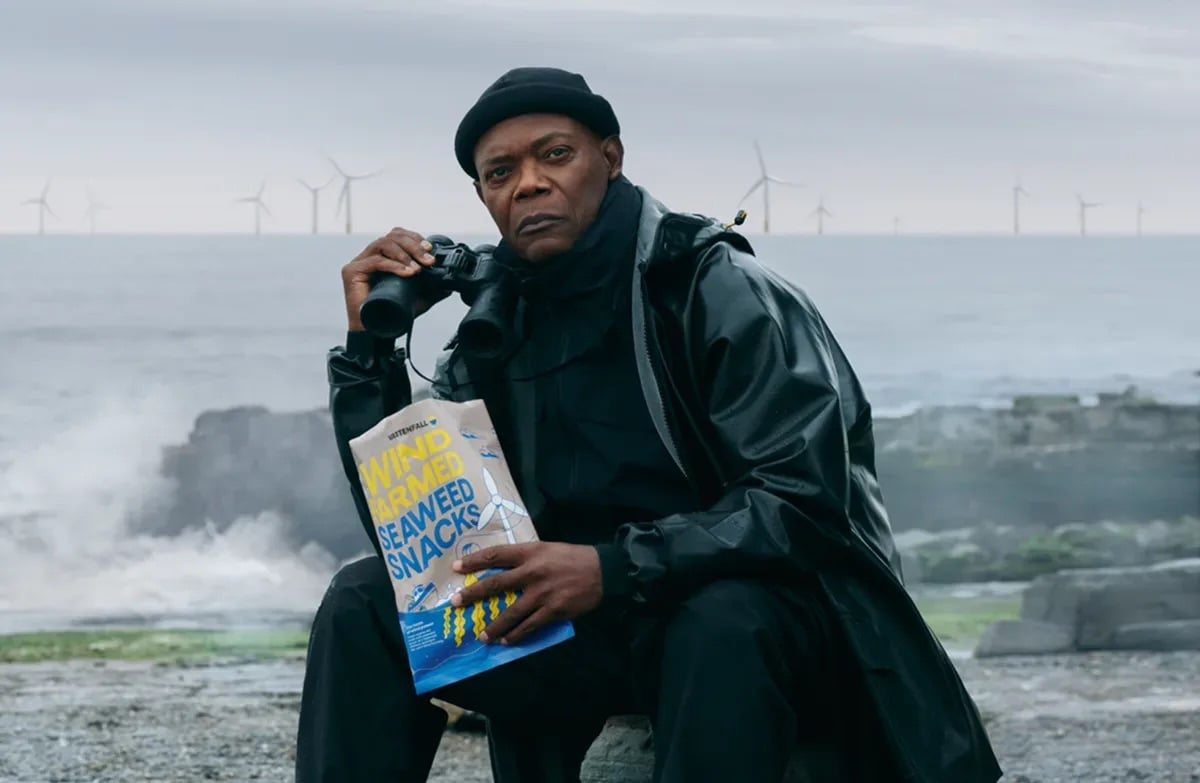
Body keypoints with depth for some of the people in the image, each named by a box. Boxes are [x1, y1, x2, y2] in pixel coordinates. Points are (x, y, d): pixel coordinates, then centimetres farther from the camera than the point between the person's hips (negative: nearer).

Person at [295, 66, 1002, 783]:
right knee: (367, 602, -10)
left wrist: (614, 568, -32)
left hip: (755, 615, -5)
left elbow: (805, 500, -22)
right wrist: (370, 346, -5)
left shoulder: (726, 295, -11)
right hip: (586, 626, 5)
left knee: (722, 619, -40)